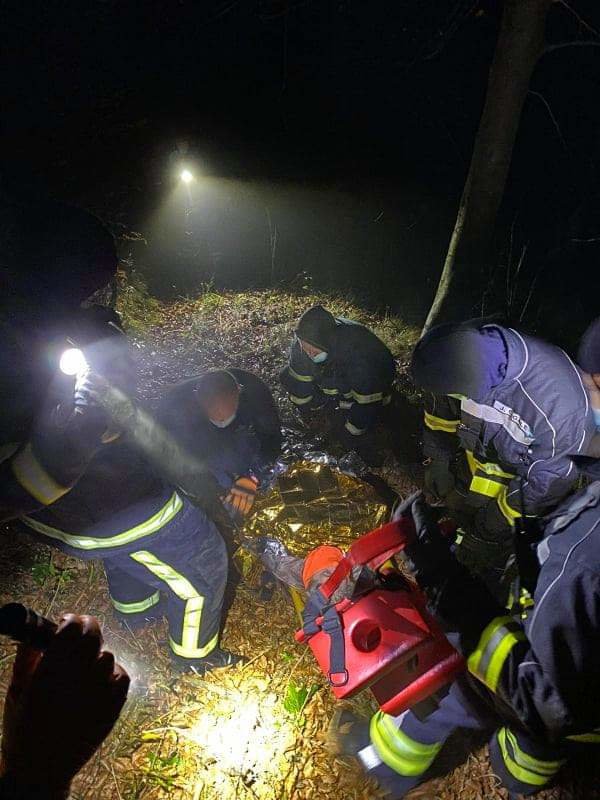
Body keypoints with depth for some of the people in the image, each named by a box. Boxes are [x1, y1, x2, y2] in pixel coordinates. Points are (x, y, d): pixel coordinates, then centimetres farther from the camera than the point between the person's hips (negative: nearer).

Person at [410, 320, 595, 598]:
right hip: (474, 457, 4)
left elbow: (549, 478, -25)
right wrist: (437, 460, 2)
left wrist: (503, 515, -12)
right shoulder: (461, 355, -30)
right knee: (457, 511, 28)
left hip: (521, 479, -4)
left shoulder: (558, 403, -43)